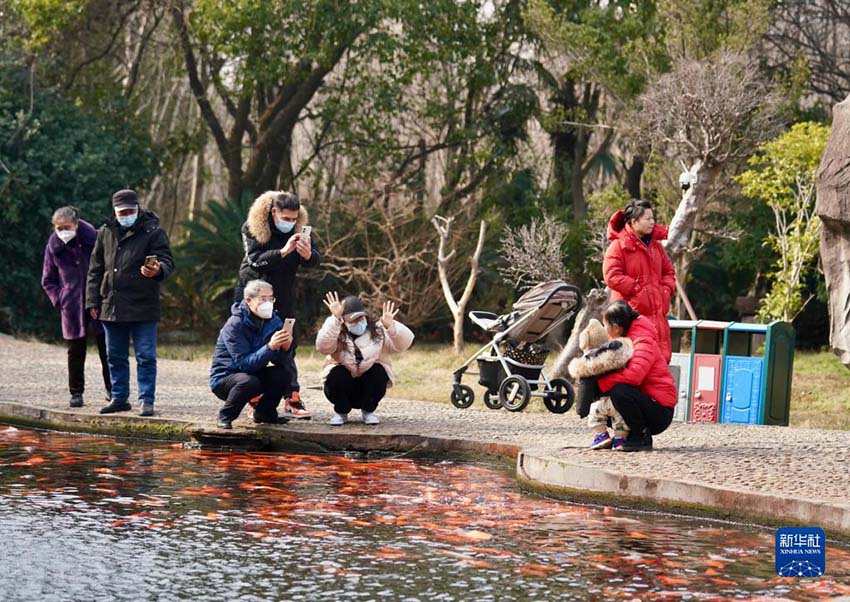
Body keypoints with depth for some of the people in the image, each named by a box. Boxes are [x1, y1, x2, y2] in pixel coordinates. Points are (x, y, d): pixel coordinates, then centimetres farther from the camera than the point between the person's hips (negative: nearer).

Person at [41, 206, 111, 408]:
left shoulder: (94, 240, -6)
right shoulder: (53, 247, 1)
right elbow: (48, 281, 12)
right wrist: (59, 300, -1)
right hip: (72, 308, 1)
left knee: (106, 348, 4)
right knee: (75, 351, 5)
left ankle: (111, 389, 17)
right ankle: (76, 392, 13)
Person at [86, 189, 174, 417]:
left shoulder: (153, 232, -2)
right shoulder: (105, 233, 11)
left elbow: (167, 261, -9)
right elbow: (95, 269, 15)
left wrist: (158, 270, -33)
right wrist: (93, 301, 10)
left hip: (142, 306, -5)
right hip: (111, 306, 5)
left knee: (145, 356, -3)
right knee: (115, 356, 12)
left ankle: (146, 400, 2)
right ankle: (119, 398, 22)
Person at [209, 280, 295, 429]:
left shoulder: (273, 321, -4)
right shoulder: (234, 325, -22)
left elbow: (279, 361, -9)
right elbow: (244, 363, -30)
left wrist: (285, 347, -32)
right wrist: (269, 347, -42)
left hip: (254, 374, 6)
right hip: (224, 377, -6)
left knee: (284, 374, -17)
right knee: (249, 381, -36)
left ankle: (264, 412, 6)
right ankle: (225, 416, -11)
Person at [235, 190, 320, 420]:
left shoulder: (299, 227, -7)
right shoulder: (253, 228, -17)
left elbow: (315, 260, -11)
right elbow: (256, 260, -29)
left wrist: (308, 254, -35)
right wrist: (283, 252, -43)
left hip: (283, 296, 4)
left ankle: (292, 399, 5)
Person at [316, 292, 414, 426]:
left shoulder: (377, 332, -8)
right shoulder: (337, 335, -13)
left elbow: (403, 343, -21)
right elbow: (323, 347, -36)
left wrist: (391, 326, -41)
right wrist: (335, 319, -47)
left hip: (371, 386, 1)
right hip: (342, 388, -1)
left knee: (378, 371, -27)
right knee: (337, 374, -31)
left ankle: (368, 411, -4)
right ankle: (340, 413, -4)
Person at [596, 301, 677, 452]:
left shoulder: (643, 343, -18)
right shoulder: (625, 341, 13)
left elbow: (634, 374, -34)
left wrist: (600, 382, -28)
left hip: (660, 411, -9)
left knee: (619, 392, -34)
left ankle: (642, 437, -15)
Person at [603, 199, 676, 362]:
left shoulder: (655, 245, 16)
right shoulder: (618, 246, -6)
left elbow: (668, 271, 23)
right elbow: (611, 276, -14)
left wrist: (667, 290, 3)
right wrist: (638, 289, -14)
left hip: (657, 312, 7)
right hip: (631, 313, -7)